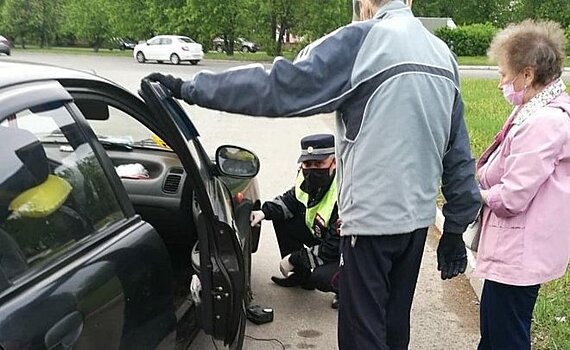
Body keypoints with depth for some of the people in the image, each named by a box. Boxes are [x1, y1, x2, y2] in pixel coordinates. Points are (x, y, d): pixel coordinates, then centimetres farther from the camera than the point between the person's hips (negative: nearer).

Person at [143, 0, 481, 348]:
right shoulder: (443, 53, 10)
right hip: (418, 216, 7)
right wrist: (456, 225, 17)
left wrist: (190, 89, -11)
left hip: (372, 217, -7)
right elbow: (458, 151, 11)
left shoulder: (362, 40, -11)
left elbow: (280, 87, -18)